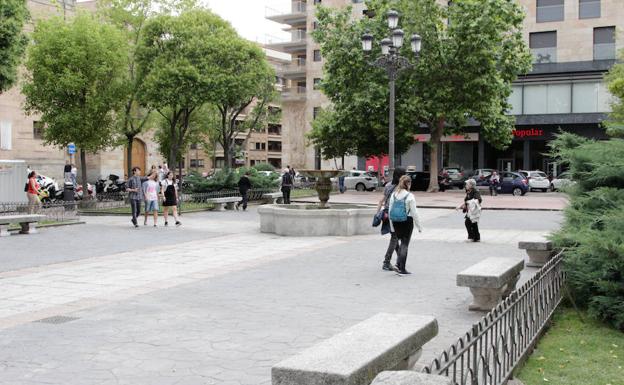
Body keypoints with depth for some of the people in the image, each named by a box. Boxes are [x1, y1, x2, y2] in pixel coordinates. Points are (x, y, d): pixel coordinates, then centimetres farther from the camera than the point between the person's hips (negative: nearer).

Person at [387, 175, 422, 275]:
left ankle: (398, 264, 9)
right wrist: (419, 226, -3)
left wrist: (392, 226, 13)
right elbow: (414, 212, -11)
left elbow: (390, 210, 6)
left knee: (402, 242, 19)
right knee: (405, 244, 3)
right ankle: (402, 268, 3)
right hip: (407, 221, -5)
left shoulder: (393, 194, 3)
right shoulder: (409, 196, -12)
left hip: (395, 222, 5)